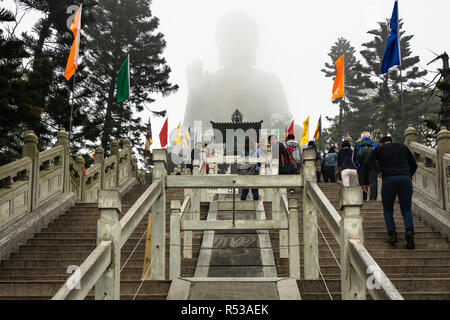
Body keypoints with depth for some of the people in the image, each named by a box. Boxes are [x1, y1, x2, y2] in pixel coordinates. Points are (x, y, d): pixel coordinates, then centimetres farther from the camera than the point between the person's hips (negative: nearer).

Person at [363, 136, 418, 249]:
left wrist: (366, 183, 17)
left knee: (388, 210, 16)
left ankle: (392, 234, -3)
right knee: (406, 210, 10)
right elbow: (414, 165, 26)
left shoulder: (378, 149, 18)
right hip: (405, 178, 2)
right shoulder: (403, 147, 25)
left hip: (389, 180, -2)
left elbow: (367, 165, 7)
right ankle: (409, 231, -16)